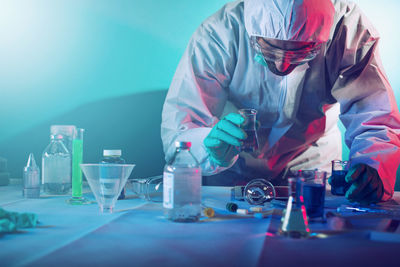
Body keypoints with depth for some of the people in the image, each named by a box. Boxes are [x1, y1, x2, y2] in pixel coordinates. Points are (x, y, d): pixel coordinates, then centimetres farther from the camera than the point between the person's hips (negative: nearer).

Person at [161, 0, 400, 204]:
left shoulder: (350, 28, -22)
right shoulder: (218, 35, -26)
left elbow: (376, 119, -20)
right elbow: (177, 128, -25)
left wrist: (372, 169, -42)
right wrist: (213, 149, -48)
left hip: (313, 168, 2)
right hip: (233, 174, -1)